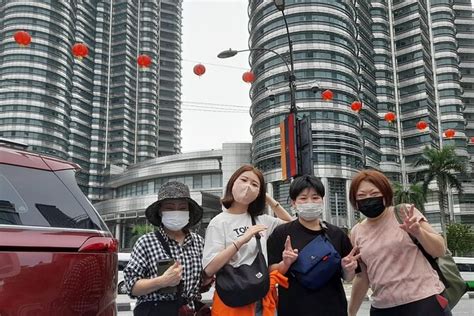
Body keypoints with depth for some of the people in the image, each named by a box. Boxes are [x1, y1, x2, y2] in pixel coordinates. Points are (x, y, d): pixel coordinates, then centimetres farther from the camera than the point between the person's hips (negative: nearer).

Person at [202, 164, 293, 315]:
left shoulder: (261, 219, 7)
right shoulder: (219, 222, -9)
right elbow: (209, 269, -16)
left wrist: (269, 199, 7)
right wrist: (241, 241, -22)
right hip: (232, 298, -5)